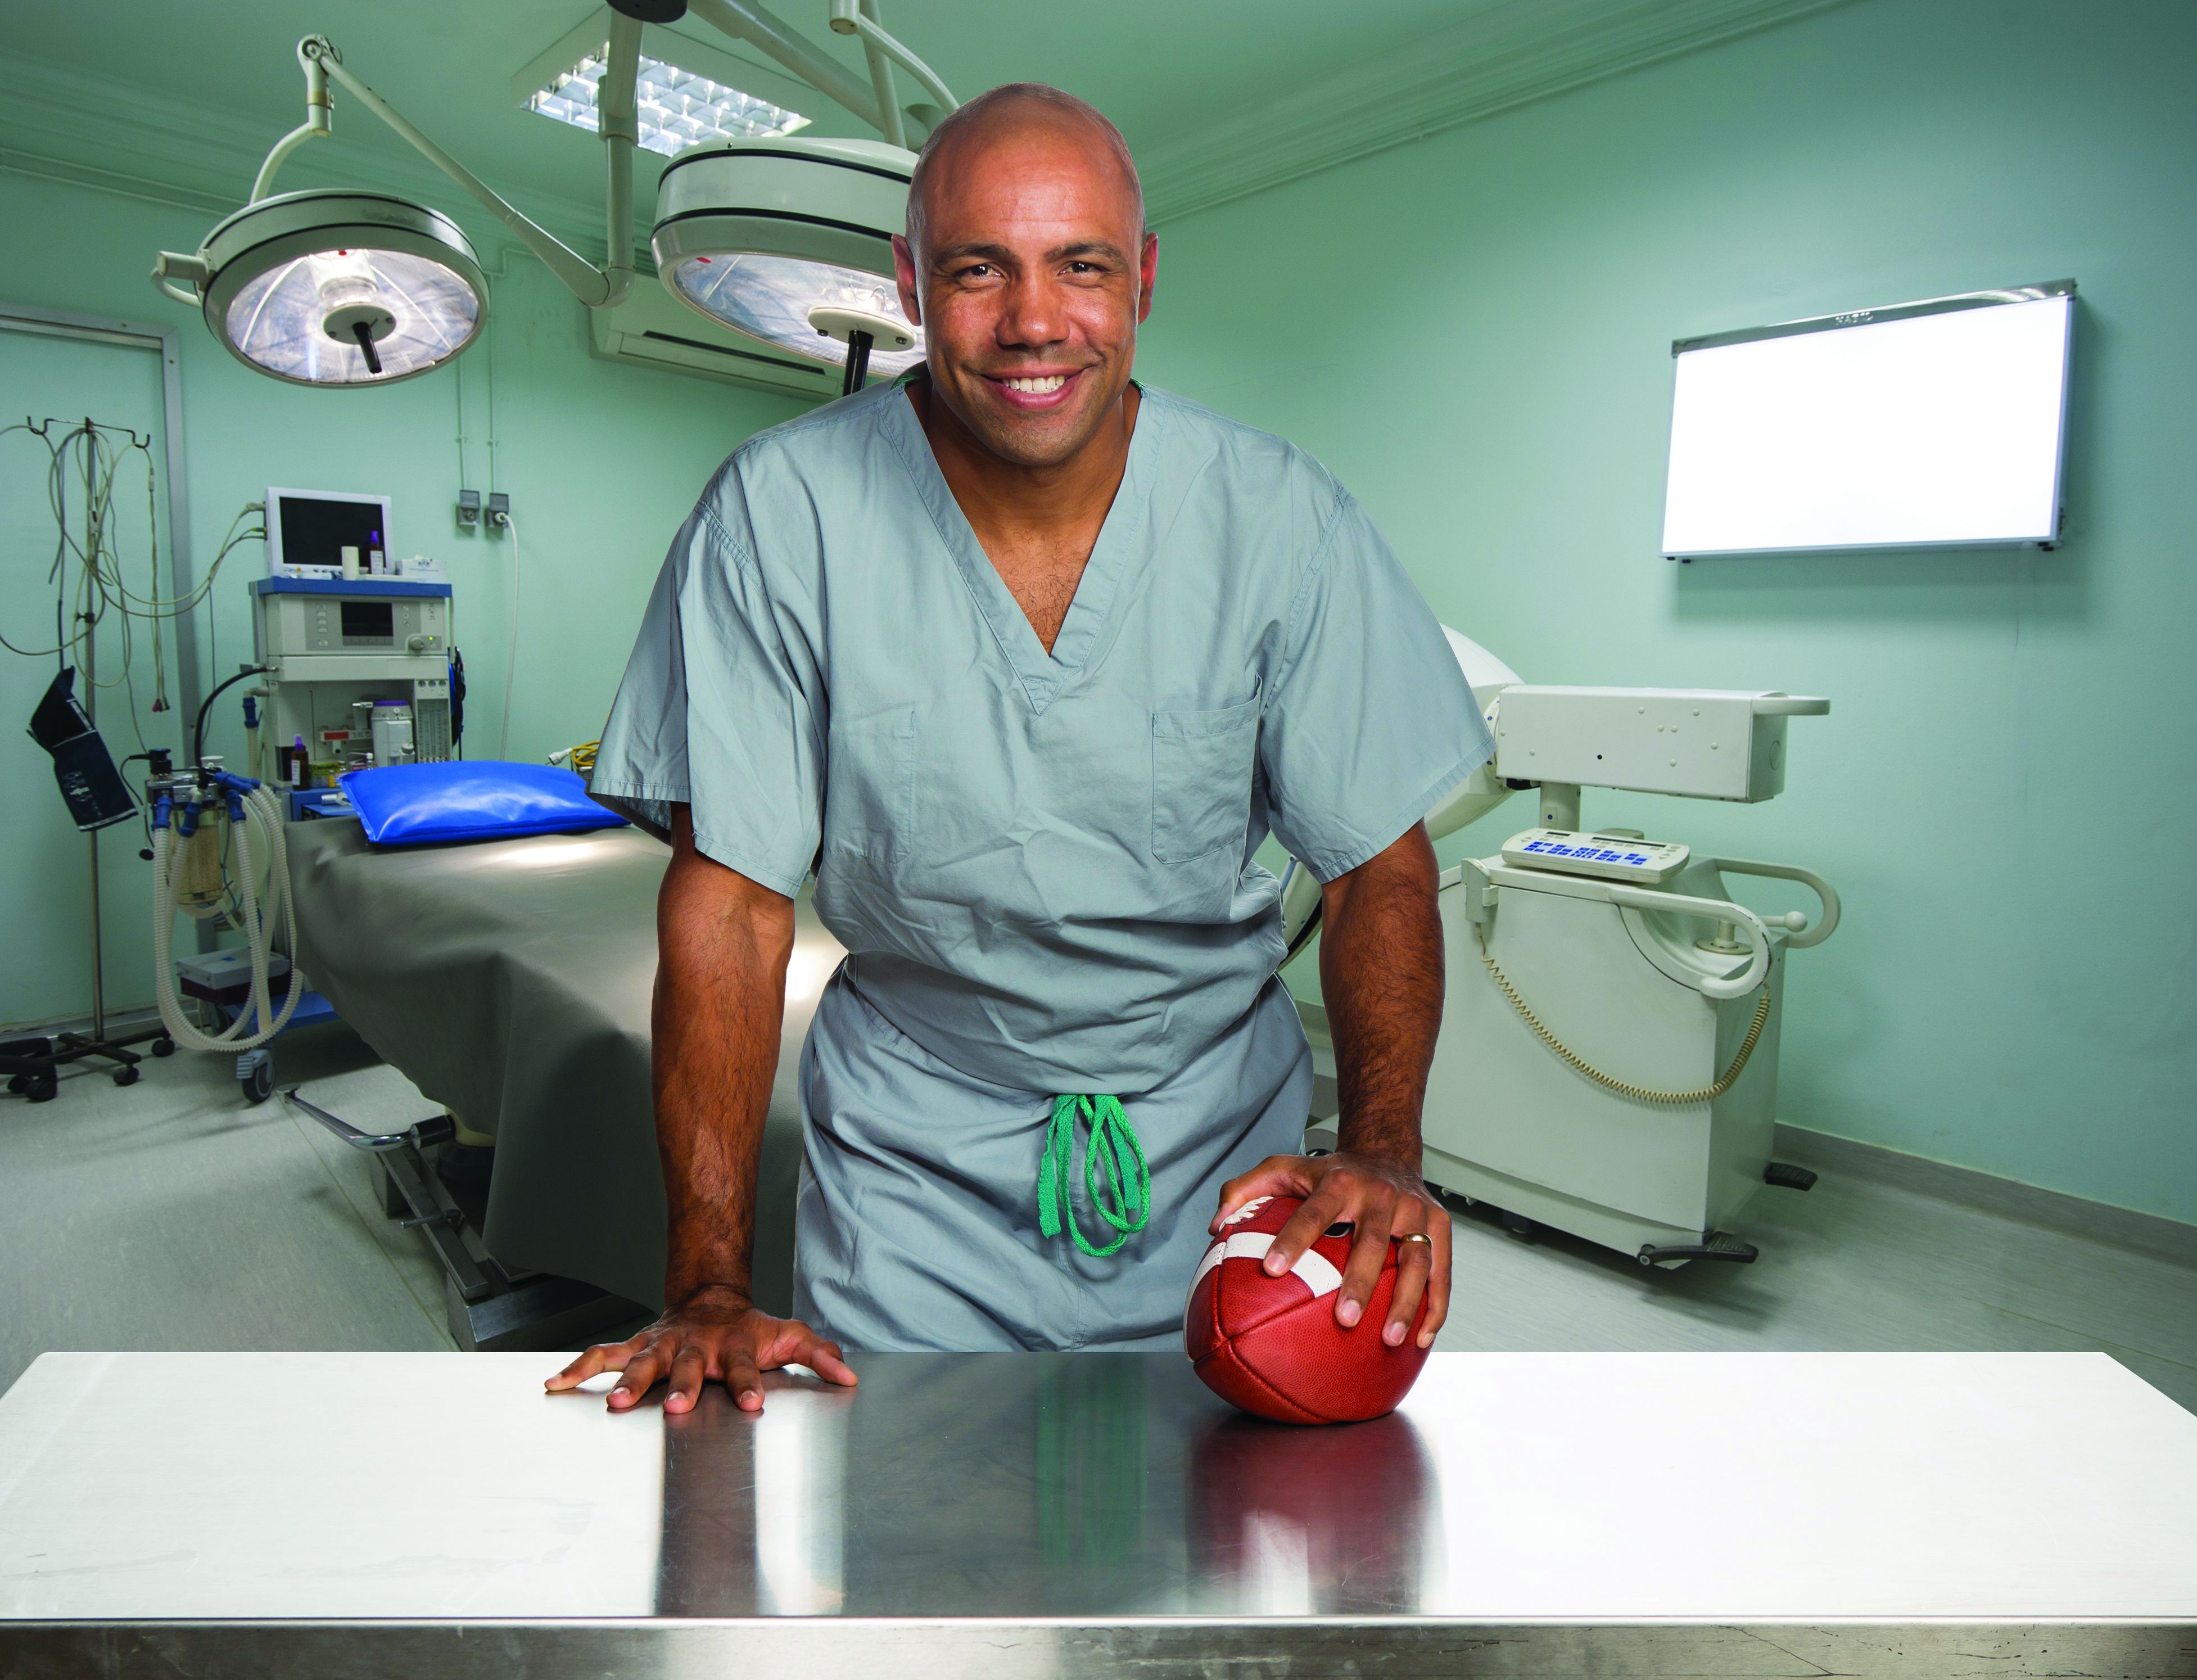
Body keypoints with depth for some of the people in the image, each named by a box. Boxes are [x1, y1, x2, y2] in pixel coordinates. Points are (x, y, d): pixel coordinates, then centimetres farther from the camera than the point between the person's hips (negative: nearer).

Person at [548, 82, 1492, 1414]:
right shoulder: (780, 514, -15)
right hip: (916, 1143, -1)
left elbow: (1378, 865, -6)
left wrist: (1384, 1149, -22)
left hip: (1220, 1131, 2)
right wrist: (710, 1284, -18)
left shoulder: (1283, 519, -12)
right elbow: (731, 898, -14)